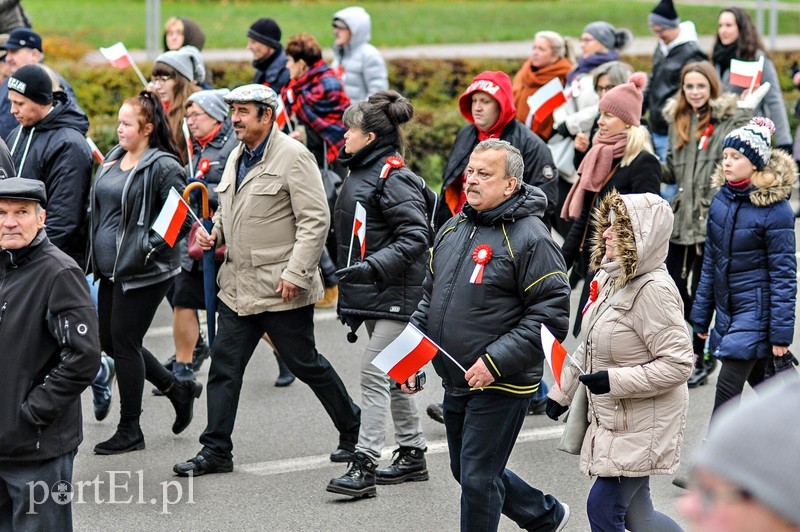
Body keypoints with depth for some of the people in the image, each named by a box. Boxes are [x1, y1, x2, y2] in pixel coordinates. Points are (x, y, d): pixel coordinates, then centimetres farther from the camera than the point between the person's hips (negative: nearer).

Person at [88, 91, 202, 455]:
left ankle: (130, 431, 8)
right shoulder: (113, 159, 11)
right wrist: (95, 256, 15)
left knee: (124, 342, -4)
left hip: (144, 272, -9)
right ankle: (178, 389, 28)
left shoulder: (162, 167, -13)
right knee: (109, 340, 12)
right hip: (111, 269, 9)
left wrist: (149, 247, -18)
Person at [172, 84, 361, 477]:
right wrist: (213, 233, 7)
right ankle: (216, 451, 9)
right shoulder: (237, 157, 13)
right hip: (238, 285, 8)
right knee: (224, 366, 4)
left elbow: (315, 220, -16)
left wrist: (295, 274, -21)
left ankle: (353, 430, 23)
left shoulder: (293, 157, -13)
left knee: (306, 364, 4)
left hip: (280, 287, -8)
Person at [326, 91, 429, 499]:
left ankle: (364, 466, -13)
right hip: (372, 296, 10)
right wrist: (350, 298, 25)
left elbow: (416, 236, -23)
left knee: (374, 374, -12)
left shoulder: (393, 179, -16)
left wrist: (373, 267, -30)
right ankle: (413, 455, 24)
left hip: (395, 296, -10)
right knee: (392, 377, 15)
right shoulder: (361, 174, 15)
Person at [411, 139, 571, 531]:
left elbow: (551, 314, -19)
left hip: (501, 386, -9)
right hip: (456, 382, 9)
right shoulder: (452, 230, 9)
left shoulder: (529, 238, -15)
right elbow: (430, 296, 20)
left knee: (477, 478, -4)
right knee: (467, 472, 19)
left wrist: (495, 362, -24)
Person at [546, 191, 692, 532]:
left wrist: (615, 381, -26)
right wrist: (562, 391, 17)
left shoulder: (653, 290, -21)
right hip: (612, 420, 9)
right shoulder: (611, 278, 7)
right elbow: (589, 348, 18)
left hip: (642, 424, -9)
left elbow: (678, 364, -23)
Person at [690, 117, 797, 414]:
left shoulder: (775, 209, -15)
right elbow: (710, 263, 12)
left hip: (756, 312, -6)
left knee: (727, 388, -10)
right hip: (726, 310, 6)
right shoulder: (721, 200, 4)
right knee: (763, 387, 16)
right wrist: (701, 316, 13)